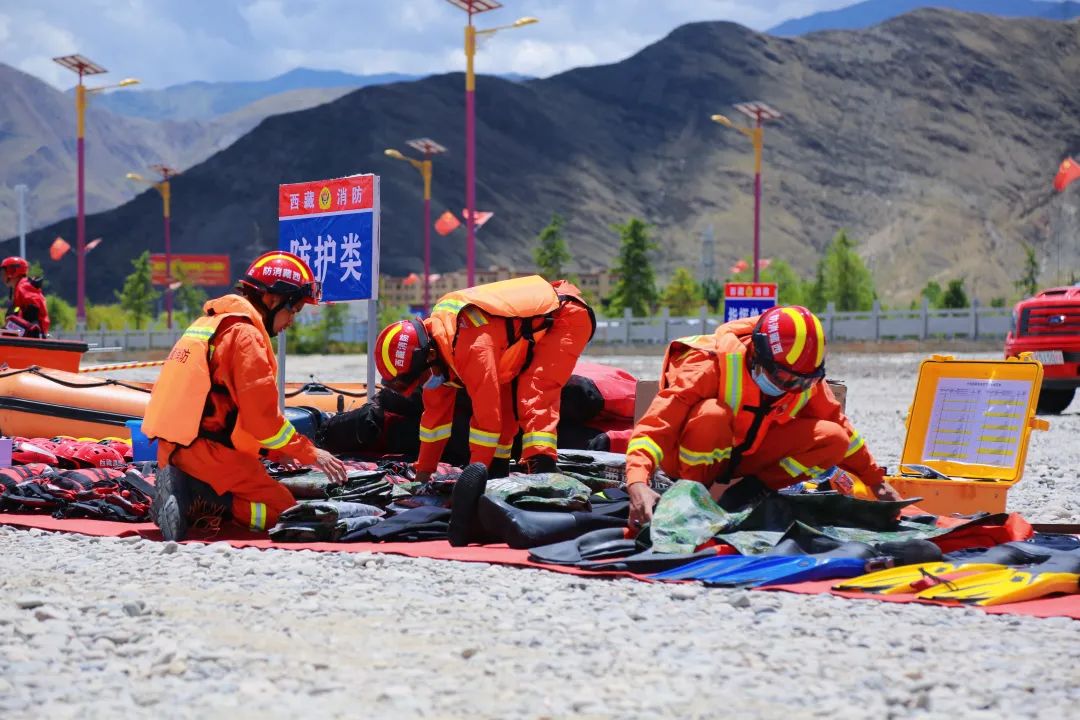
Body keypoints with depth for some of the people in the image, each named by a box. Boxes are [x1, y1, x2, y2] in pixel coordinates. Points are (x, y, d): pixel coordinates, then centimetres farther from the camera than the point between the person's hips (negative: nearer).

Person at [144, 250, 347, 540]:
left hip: (174, 451, 9)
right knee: (283, 510, 0)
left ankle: (183, 493, -2)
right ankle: (195, 502, -15)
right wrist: (310, 453, -4)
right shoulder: (245, 334, -12)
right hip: (207, 454, -9)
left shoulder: (209, 323, 19)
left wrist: (273, 449, 20)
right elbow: (261, 416, -15)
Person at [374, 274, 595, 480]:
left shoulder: (471, 346, -35)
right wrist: (422, 474, 7)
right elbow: (436, 409, 5)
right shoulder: (434, 337, -4)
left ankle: (542, 469, -34)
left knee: (534, 395, -25)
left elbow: (487, 413, -32)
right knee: (500, 393, 1)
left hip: (568, 319, -10)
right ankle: (497, 468, 7)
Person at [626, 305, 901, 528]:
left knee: (834, 440, -14)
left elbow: (838, 425, 6)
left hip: (743, 456, 5)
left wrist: (876, 481, 10)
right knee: (713, 415, -40)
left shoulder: (806, 382, -12)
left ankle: (747, 490, -11)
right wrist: (638, 483, -54)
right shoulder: (711, 366, -30)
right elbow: (655, 424, -39)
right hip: (689, 457, -5)